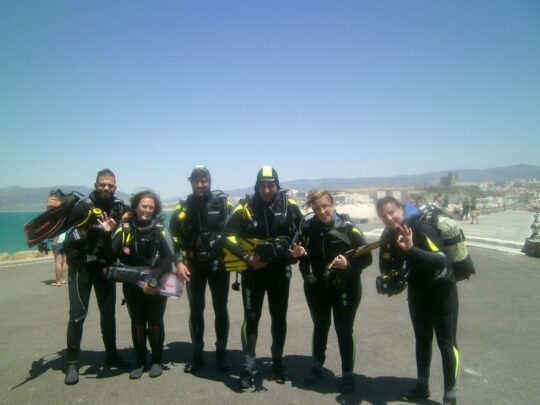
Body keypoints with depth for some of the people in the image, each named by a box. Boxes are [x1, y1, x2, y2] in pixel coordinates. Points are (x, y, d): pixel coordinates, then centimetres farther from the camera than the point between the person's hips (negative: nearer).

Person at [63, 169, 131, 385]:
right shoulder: (84, 206, -13)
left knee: (108, 311, 13)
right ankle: (72, 363, 8)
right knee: (78, 314, -5)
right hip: (81, 265, -4)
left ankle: (112, 354, 28)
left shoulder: (120, 207, 1)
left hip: (105, 265, 5)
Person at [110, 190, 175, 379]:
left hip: (155, 285, -2)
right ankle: (139, 361, 26)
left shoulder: (160, 230, -8)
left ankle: (157, 361, 24)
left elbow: (169, 258, -18)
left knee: (155, 322, 8)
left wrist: (153, 280, -26)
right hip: (132, 285, 2)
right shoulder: (125, 228, -2)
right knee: (137, 322, 12)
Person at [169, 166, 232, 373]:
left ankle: (221, 353, 21)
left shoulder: (223, 204, -3)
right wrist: (179, 262, -9)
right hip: (194, 265, 1)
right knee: (196, 310, 9)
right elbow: (174, 237, 1)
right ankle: (197, 354, 23)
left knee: (221, 309, 7)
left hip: (218, 263, -1)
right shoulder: (183, 208, 0)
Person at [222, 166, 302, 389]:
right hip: (253, 270, -2)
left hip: (280, 270, 2)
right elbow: (228, 235, -8)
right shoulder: (245, 207, -9)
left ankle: (278, 362, 28)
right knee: (251, 317, 1)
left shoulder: (289, 206, -5)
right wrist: (246, 257, -15)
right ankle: (248, 366, 13)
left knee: (279, 317, 12)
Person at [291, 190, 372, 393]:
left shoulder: (348, 228, -17)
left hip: (345, 288, -3)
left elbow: (367, 258, -15)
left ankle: (348, 373, 27)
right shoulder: (308, 227, -8)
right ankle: (317, 366, 40)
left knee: (344, 331, 8)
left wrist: (348, 264, -32)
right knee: (320, 326, 20)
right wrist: (296, 253, -13)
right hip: (317, 287, 3)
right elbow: (303, 254, 9)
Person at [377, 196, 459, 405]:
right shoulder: (389, 235, -5)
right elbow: (387, 268, -1)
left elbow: (441, 261, -35)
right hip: (417, 292, 6)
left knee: (446, 343, 0)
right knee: (422, 340, 17)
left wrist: (411, 249, -45)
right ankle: (422, 387, 31)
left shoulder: (422, 228, -26)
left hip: (441, 291, -6)